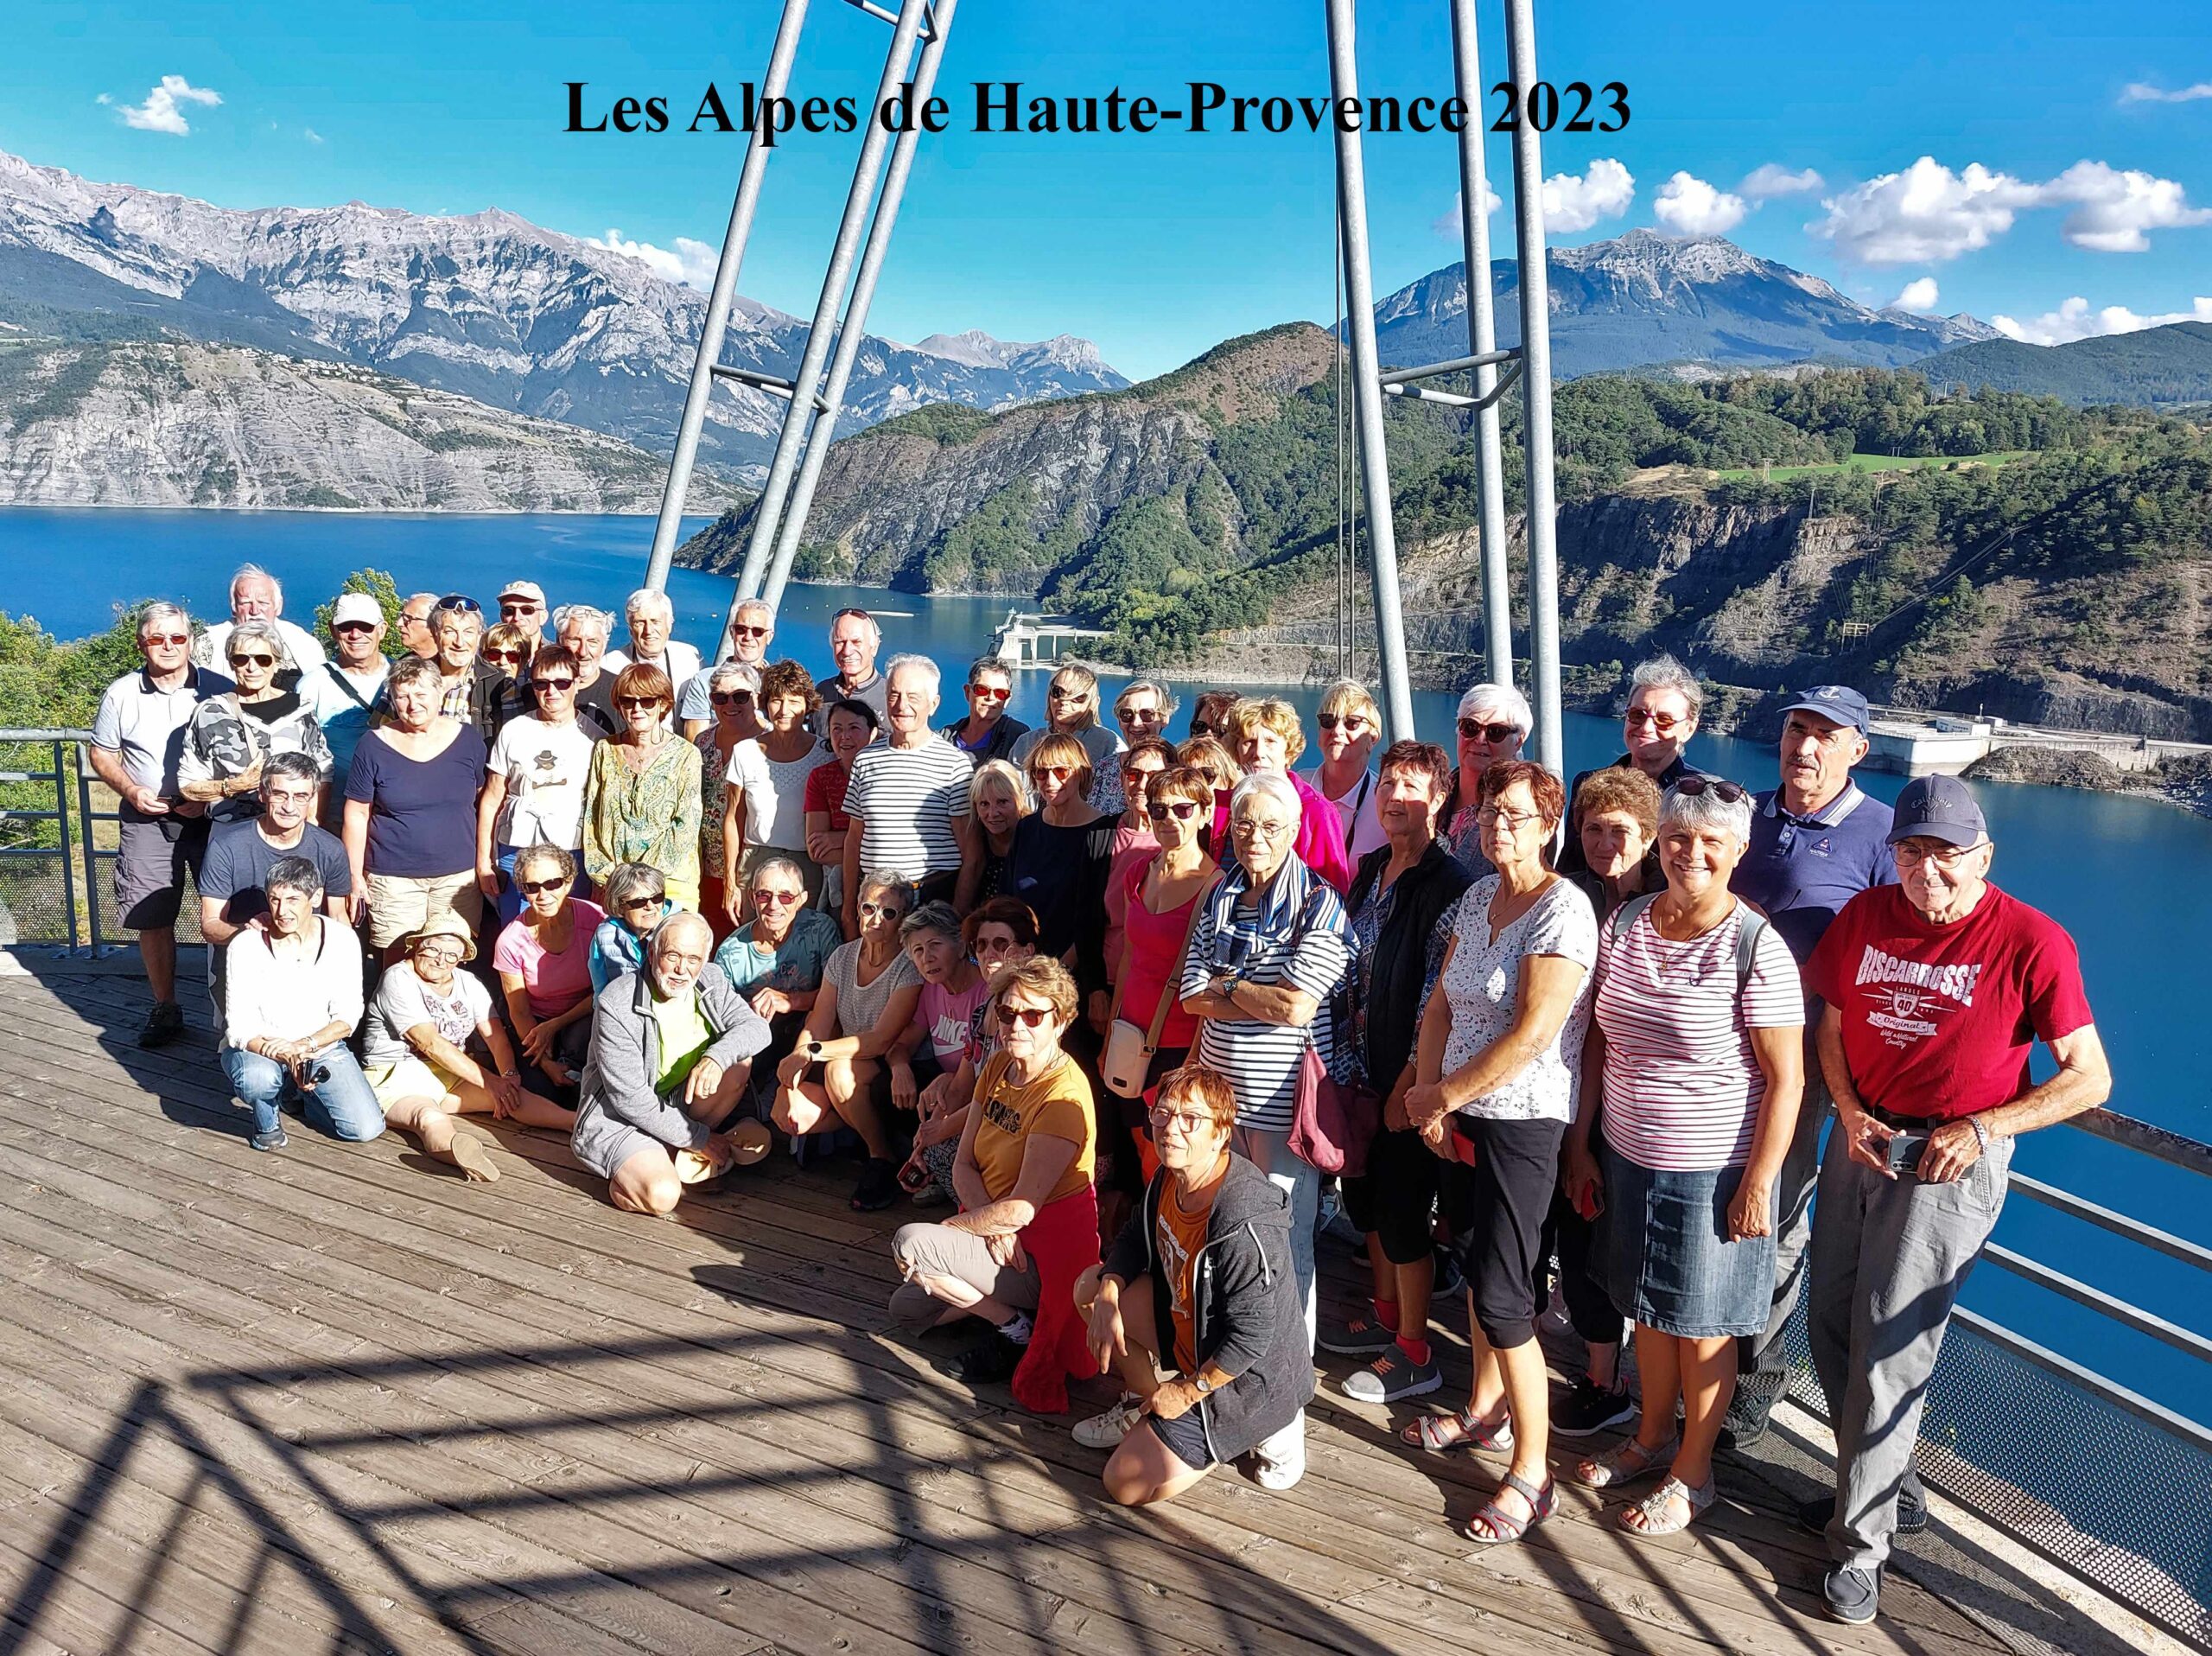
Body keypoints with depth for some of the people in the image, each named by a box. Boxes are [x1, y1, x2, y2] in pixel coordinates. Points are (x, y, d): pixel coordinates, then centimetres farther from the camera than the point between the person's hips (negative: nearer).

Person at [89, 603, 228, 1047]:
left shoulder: (219, 690, -3)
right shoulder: (121, 694, 3)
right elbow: (102, 753, 12)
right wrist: (130, 790, -6)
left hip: (210, 818, -2)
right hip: (146, 822, 2)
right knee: (152, 919, 7)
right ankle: (165, 1009, 21)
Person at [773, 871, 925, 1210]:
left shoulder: (910, 967, -14)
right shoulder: (843, 956, 5)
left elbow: (880, 1041, -22)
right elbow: (818, 1026, -1)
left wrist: (810, 1052, -28)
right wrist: (795, 1066, -19)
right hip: (849, 1061, 5)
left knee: (840, 1069, -34)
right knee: (789, 1113, -19)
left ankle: (882, 1158, -13)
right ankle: (870, 1129, 4)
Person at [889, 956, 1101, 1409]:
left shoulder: (1063, 1094, -24)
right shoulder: (998, 1066, 2)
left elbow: (1023, 1208, -27)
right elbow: (963, 1163, 0)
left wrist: (951, 1227, -13)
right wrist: (993, 1226, -18)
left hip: (1043, 1253, -9)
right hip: (999, 1236, 9)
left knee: (909, 1244, -22)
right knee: (907, 1307, 8)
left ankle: (1017, 1329, -7)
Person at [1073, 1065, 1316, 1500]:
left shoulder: (1245, 1227, -35)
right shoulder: (1169, 1178, -9)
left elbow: (1250, 1337, -29)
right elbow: (1134, 1240, 9)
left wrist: (1186, 1392, -17)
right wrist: (1108, 1295, -11)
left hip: (1249, 1379, -8)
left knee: (1126, 1484, -5)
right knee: (1091, 1286, 3)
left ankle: (1268, 1423, 6)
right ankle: (1143, 1403, 20)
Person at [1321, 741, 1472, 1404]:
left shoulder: (1448, 884, -16)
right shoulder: (1369, 870, 8)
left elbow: (1439, 997, -18)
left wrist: (1409, 1083, -16)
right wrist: (1351, 1057, 11)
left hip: (1410, 1075, -8)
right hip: (1367, 1067, 8)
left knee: (1404, 1210, 2)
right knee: (1365, 1194, 18)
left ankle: (1414, 1354, 17)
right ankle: (1385, 1315, 37)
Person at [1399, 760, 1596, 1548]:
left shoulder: (1563, 909, -16)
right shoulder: (1478, 896, 8)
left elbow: (1532, 1033, -22)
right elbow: (1440, 1004, 8)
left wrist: (1443, 1095, -13)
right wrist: (1427, 1094, -5)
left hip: (1521, 1120, -7)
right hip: (1460, 1116, 7)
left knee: (1501, 1296, -5)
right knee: (1474, 1267, 19)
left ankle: (1530, 1474, 8)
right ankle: (1484, 1410, 38)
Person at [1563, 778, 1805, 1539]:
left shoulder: (1755, 947, -17)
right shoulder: (1624, 923, 0)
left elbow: (1785, 1079, -14)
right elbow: (1599, 1041, 7)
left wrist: (1757, 1185, -15)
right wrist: (1580, 1144, 8)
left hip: (1711, 1172, -5)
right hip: (1630, 1159, 5)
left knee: (1703, 1325, 10)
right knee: (1648, 1306, 20)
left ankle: (1692, 1471, 30)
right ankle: (1652, 1437, 42)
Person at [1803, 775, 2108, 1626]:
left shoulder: (2032, 941, -15)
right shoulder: (1867, 914, 0)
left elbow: (2089, 1079, -10)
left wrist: (1979, 1128, -17)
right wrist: (1848, 1111, -5)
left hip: (1950, 1163, -5)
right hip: (1860, 1141, 6)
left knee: (1888, 1354, -4)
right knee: (1829, 1325, 14)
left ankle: (1861, 1543, 11)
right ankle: (1872, 1471, 37)